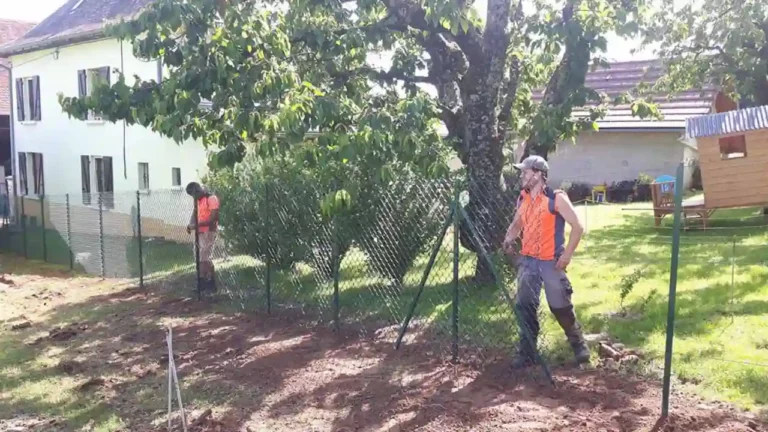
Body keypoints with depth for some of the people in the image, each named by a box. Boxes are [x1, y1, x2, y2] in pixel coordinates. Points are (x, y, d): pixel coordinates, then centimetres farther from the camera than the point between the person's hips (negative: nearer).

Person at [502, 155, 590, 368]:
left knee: (561, 307, 3)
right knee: (524, 306, 2)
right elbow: (516, 224, 23)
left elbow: (577, 226, -10)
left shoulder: (557, 198, -10)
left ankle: (579, 345, 26)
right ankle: (526, 352, 10)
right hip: (527, 261, 5)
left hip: (551, 262, -5)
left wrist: (567, 254, -16)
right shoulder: (522, 199, 8)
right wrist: (509, 240, 3)